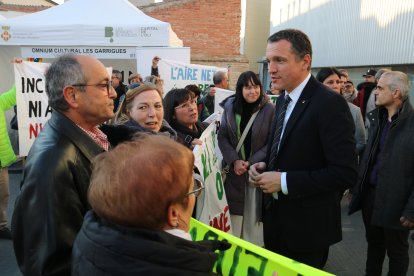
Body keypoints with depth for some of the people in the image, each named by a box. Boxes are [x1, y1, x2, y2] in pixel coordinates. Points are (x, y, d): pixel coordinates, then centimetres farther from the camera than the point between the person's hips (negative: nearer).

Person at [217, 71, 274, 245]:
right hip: (234, 168, 2)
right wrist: (234, 160, -12)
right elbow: (222, 137, 1)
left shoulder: (269, 110, -8)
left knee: (254, 211, 4)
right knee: (235, 209, 10)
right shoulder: (230, 107, 2)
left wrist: (251, 162, -13)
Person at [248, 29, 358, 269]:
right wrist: (263, 168, -2)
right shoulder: (283, 100, 7)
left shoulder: (330, 103, -20)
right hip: (277, 219, 8)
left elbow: (346, 173, -25)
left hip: (308, 226, -7)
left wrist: (284, 181, -24)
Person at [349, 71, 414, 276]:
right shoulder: (376, 117, 4)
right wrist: (358, 186, 8)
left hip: (396, 201, -6)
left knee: (397, 252, 16)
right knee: (373, 244, 22)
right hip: (370, 194, 6)